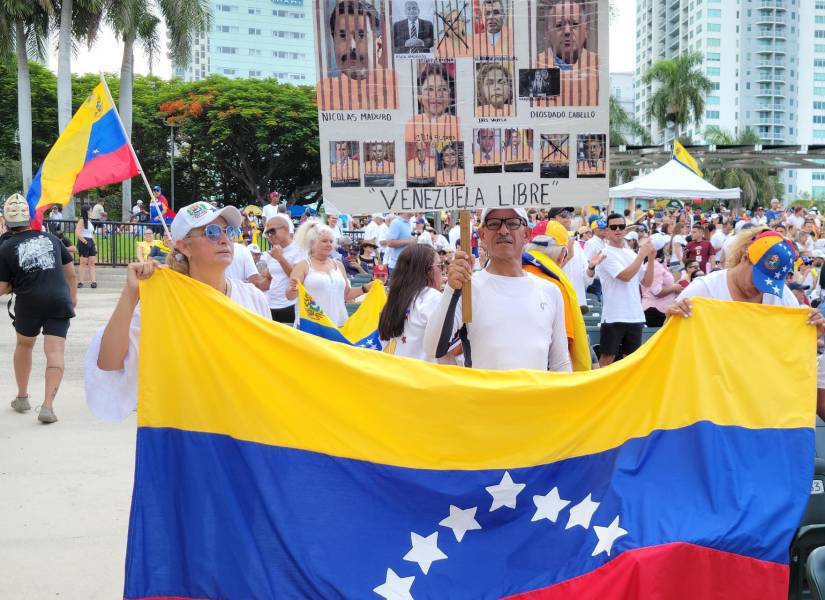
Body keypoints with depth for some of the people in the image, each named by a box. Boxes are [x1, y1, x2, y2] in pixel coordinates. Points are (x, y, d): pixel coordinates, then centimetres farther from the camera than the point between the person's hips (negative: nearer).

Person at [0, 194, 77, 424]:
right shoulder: (50, 238, 9)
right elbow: (70, 272, 15)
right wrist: (73, 295, 30)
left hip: (28, 303, -1)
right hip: (59, 300, 1)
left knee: (23, 345, 24)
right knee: (55, 353, -3)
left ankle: (22, 397, 33)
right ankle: (48, 405, -13)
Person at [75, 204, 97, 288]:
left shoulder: (90, 221, 16)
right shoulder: (82, 220, -9)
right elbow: (77, 233, -19)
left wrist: (94, 244, 16)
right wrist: (84, 241, -16)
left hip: (90, 243, 8)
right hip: (83, 243, -8)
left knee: (91, 263, 3)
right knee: (83, 262, -3)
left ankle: (93, 281, 0)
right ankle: (81, 281, 2)